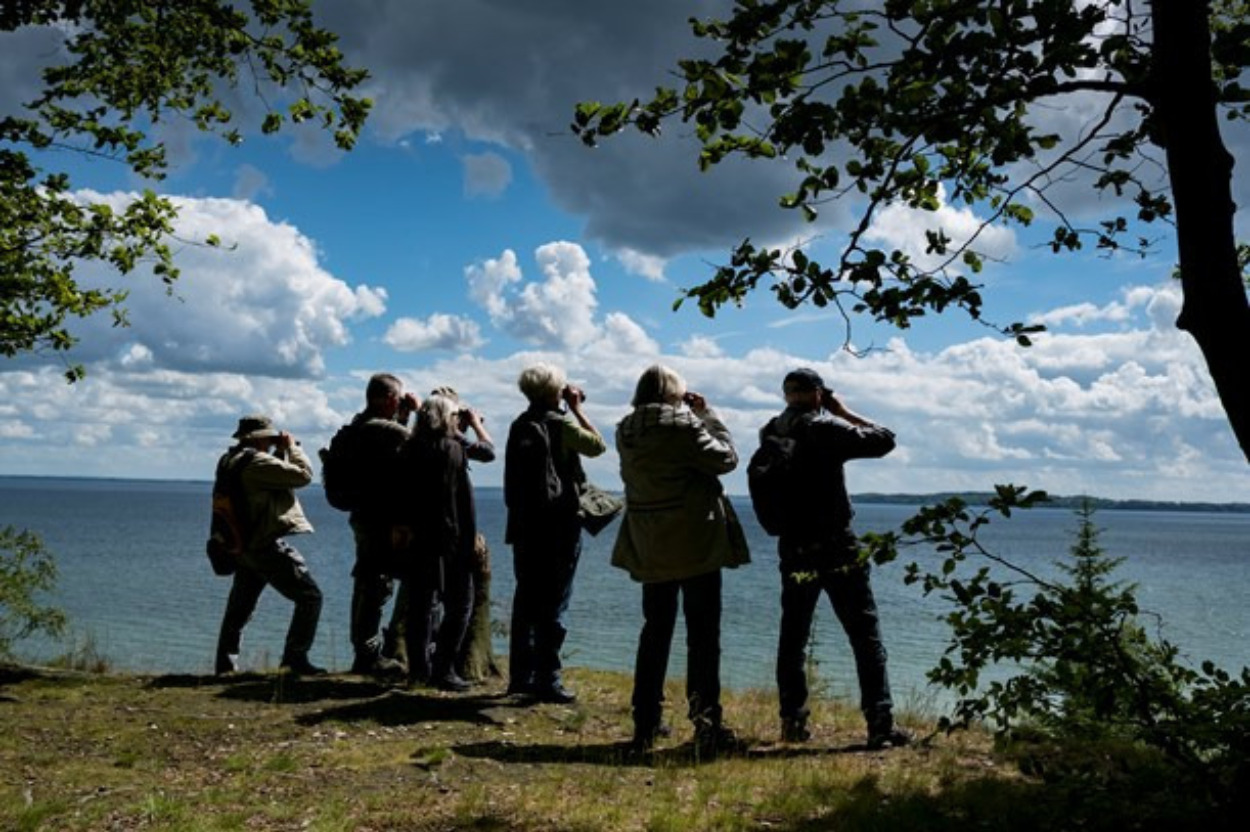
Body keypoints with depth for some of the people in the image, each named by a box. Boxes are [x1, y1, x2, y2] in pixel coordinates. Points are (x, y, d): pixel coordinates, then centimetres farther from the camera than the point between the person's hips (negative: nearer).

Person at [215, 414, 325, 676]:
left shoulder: (230, 460, 13)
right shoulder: (257, 462, -17)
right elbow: (303, 474, -15)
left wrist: (281, 451, 13)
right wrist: (291, 446, -2)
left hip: (242, 545, 10)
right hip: (266, 546, -10)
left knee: (239, 609, 19)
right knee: (310, 596, -4)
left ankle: (226, 666, 23)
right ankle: (295, 658, -8)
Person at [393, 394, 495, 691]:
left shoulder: (410, 449, 2)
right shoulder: (454, 445, -9)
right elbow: (489, 451, 7)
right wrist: (476, 423, 20)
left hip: (417, 537, 5)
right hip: (451, 537, -5)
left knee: (420, 604, 12)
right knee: (459, 604, 2)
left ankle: (419, 668, 18)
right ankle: (443, 669, -3)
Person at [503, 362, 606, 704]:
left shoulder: (519, 426, 9)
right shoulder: (560, 423, -11)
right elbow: (597, 445, -1)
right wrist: (577, 409, 6)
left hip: (524, 526, 7)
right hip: (559, 525, -6)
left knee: (526, 600, 12)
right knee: (554, 605, -2)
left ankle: (521, 676, 18)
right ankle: (547, 681, -1)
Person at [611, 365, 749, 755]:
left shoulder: (626, 432, 4)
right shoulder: (683, 426, -15)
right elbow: (726, 458, -6)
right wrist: (707, 414, 3)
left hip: (649, 548, 6)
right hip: (696, 544, -6)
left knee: (655, 631, 15)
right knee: (703, 633, 1)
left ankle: (646, 723, 18)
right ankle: (706, 723, -1)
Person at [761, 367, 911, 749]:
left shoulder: (771, 434, 3)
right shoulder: (826, 428, -12)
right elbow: (884, 439, -8)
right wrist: (844, 411, 3)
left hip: (793, 551, 5)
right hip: (836, 549, -5)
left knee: (792, 638, 16)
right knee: (866, 637, 0)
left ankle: (792, 722, 19)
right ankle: (880, 725, -3)